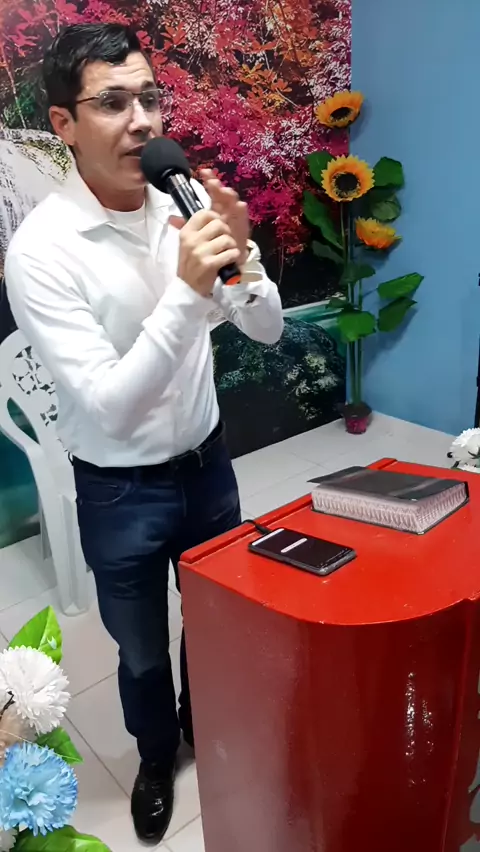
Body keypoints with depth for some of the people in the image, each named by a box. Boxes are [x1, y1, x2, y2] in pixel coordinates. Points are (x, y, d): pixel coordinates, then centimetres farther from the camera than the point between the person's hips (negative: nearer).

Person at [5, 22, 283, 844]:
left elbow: (266, 330, -2)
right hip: (121, 491, -4)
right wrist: (188, 289, -34)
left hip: (208, 462, 5)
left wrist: (239, 257, -22)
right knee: (142, 652, 20)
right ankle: (157, 753, 53)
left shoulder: (186, 204, -6)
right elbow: (110, 409, -27)